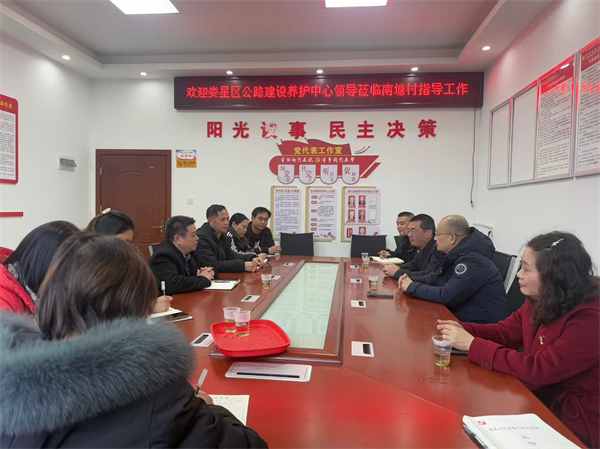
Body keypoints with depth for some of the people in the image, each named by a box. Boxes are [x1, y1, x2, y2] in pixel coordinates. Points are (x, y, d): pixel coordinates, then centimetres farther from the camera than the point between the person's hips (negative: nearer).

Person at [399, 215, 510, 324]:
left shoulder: (473, 261, -25)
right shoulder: (455, 254, 5)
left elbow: (446, 296, -27)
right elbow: (434, 278, 16)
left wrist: (412, 287, -17)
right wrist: (411, 280, -2)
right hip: (462, 316, 8)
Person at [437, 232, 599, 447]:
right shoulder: (541, 301, -3)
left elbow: (539, 370, -30)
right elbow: (506, 331, 6)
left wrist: (473, 345, -28)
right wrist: (463, 330, -12)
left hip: (573, 423, -6)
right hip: (540, 399, 7)